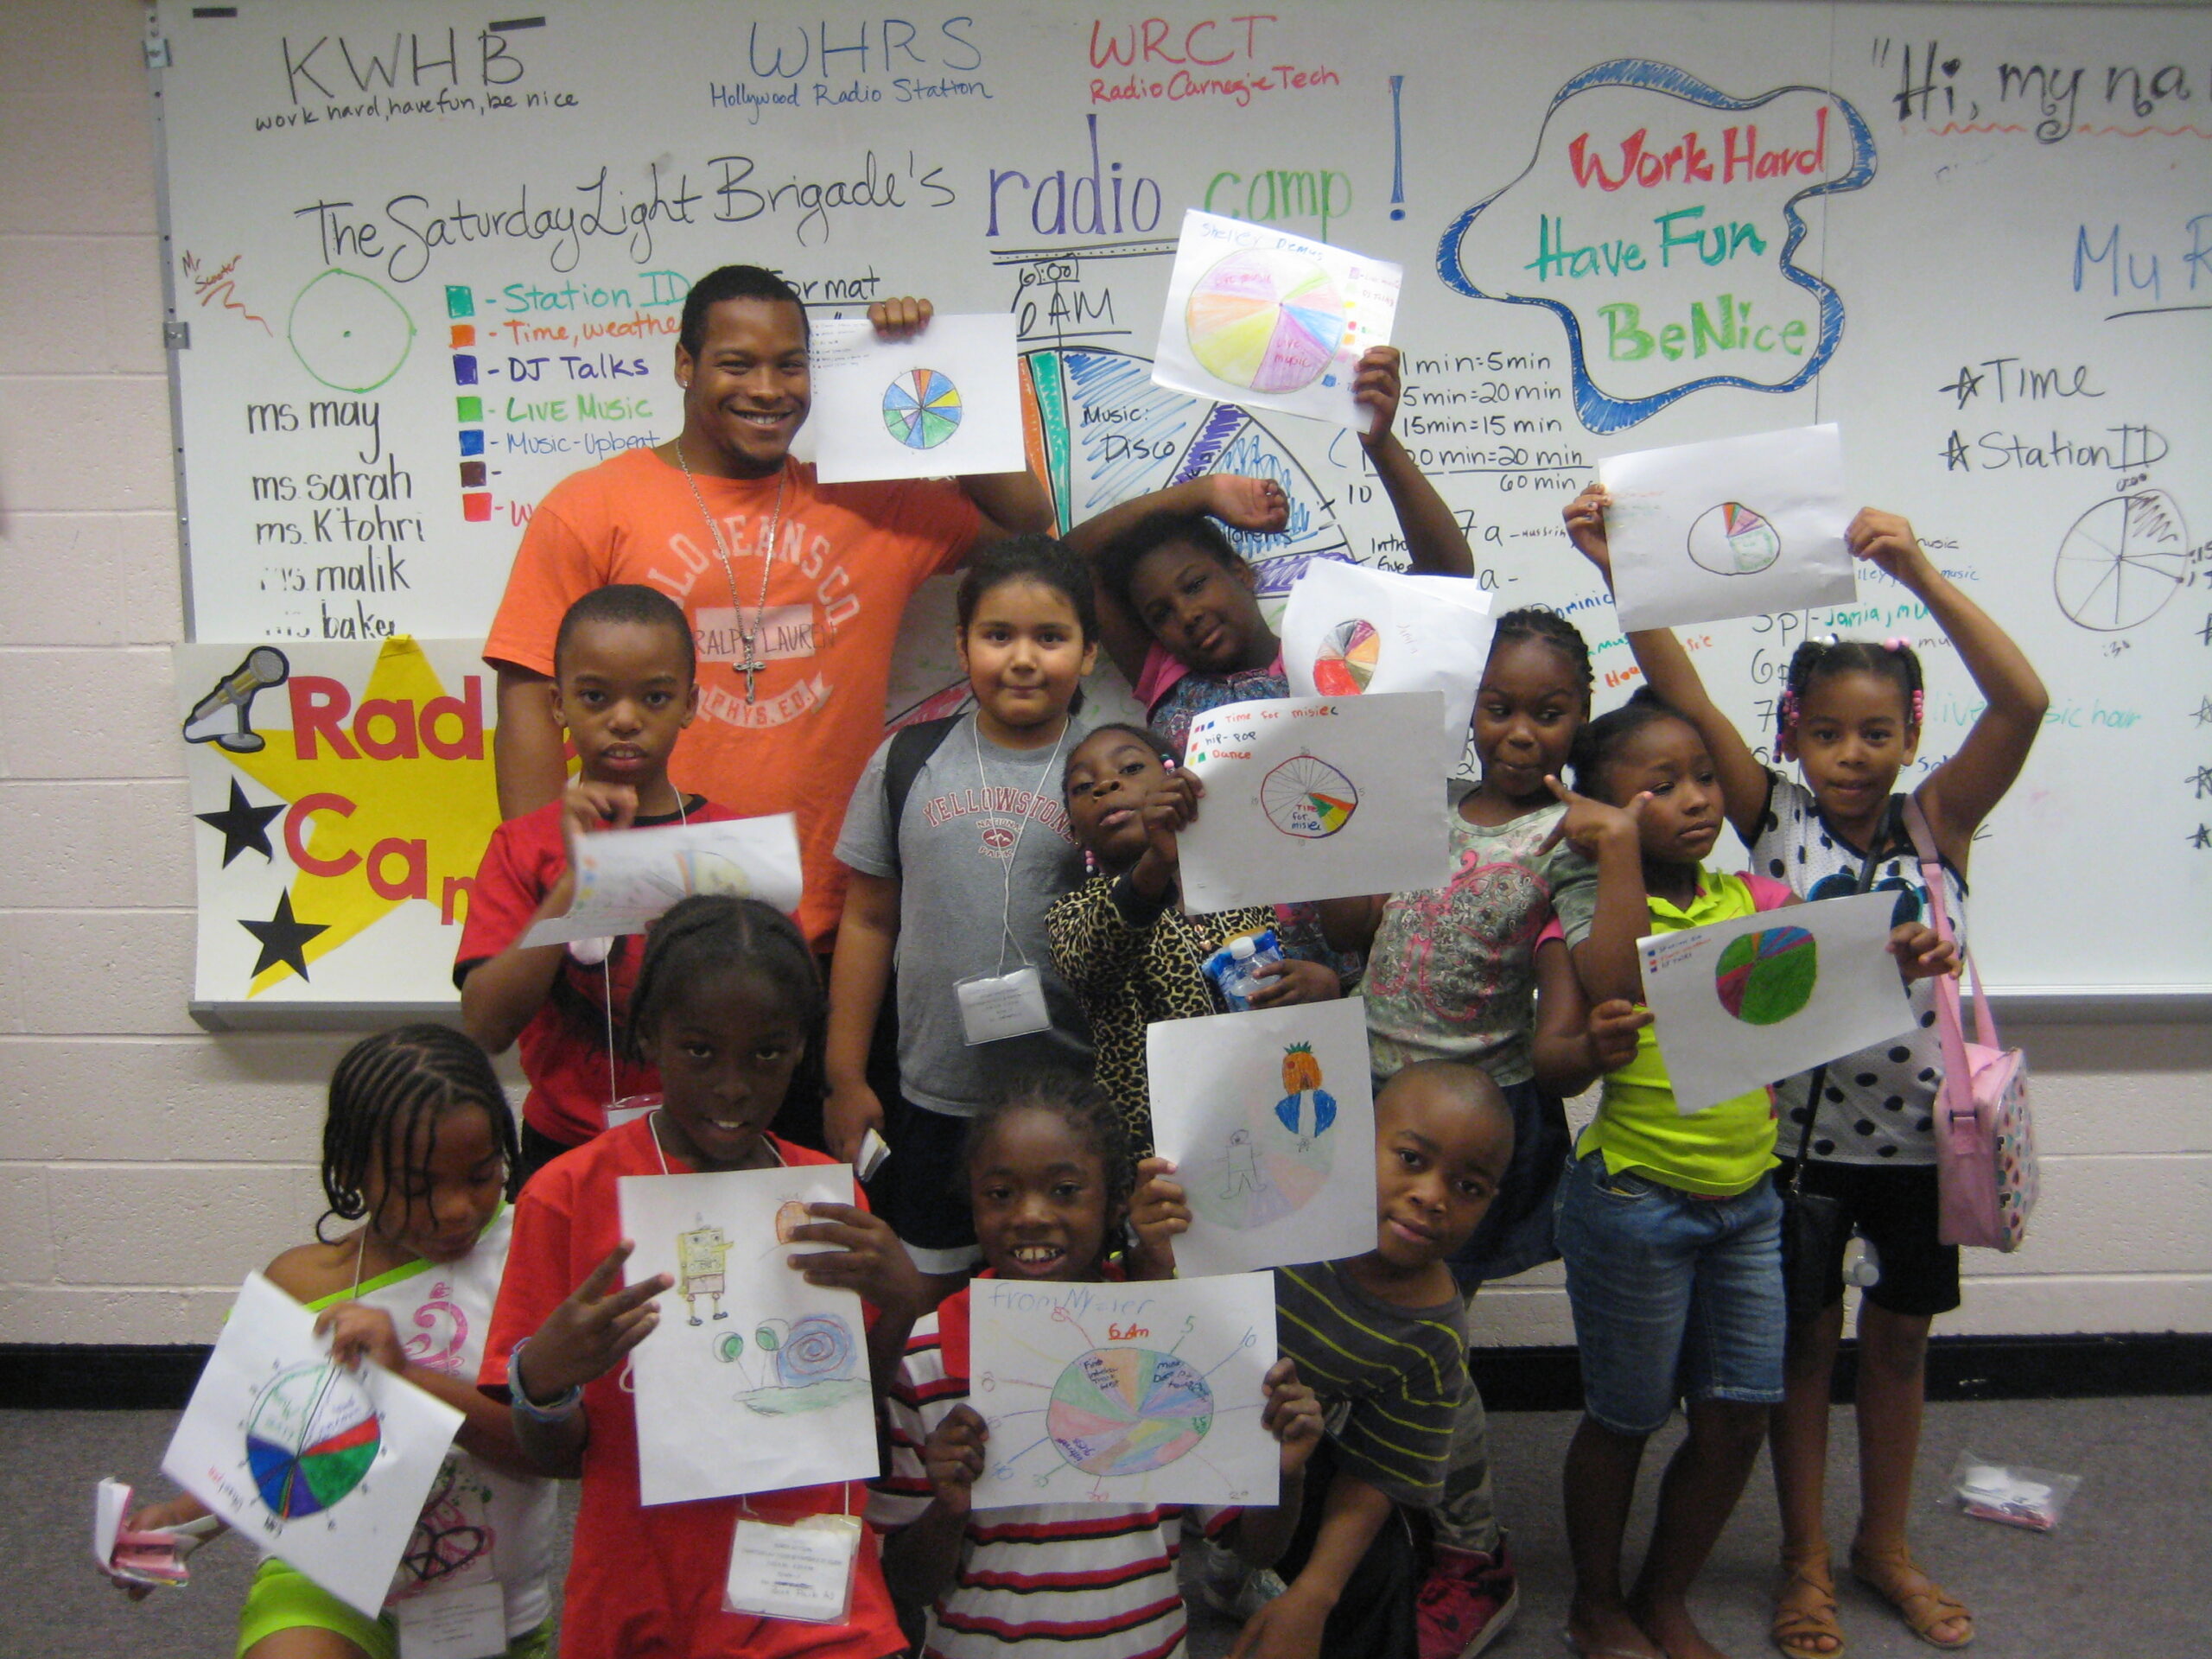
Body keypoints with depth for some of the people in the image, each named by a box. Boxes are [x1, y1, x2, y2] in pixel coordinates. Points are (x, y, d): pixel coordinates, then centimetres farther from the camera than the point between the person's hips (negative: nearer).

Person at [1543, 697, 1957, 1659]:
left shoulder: (1751, 900, 4)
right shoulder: (1594, 901, -10)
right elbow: (1612, 983, -30)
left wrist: (1892, 965, -9)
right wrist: (1618, 847, -25)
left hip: (1748, 1196, 5)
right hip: (1635, 1200, -5)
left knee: (1738, 1417, 11)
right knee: (1624, 1418, 10)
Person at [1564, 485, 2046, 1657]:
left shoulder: (1939, 822, -5)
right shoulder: (1776, 817, -7)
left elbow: (2023, 702, -19)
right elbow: (1684, 696, -18)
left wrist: (1919, 576, -29)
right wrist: (1623, 574, -29)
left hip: (1921, 1126, 2)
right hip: (1800, 1125, -1)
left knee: (1899, 1338, 18)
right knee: (1806, 1340, 12)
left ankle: (1884, 1544, 39)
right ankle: (1805, 1562, 30)